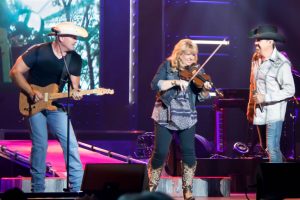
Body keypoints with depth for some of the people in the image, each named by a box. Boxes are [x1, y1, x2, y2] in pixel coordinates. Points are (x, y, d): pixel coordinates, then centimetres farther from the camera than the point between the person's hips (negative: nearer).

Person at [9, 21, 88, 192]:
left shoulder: (75, 59, -2)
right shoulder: (38, 51, -14)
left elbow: (74, 84, 3)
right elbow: (15, 72, -11)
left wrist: (75, 92, -21)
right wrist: (31, 92, -20)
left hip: (56, 106, 4)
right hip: (34, 104, -4)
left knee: (71, 144, -6)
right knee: (40, 145, -7)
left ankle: (76, 188, -1)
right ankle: (38, 190, 4)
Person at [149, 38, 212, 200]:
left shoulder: (196, 70, 4)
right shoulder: (167, 66, -1)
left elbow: (201, 97, 0)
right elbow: (155, 85, -14)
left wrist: (205, 89, -23)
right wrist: (175, 82, -25)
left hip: (187, 118, 2)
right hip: (165, 117, -2)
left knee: (188, 153, -2)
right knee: (160, 153, -2)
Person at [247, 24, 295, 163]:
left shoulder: (281, 64, -18)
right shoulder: (256, 58, 5)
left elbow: (289, 90, -19)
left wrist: (265, 98, -22)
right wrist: (251, 107, 16)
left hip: (274, 113, -8)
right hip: (260, 112, 8)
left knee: (272, 148, -13)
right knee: (266, 148, 17)